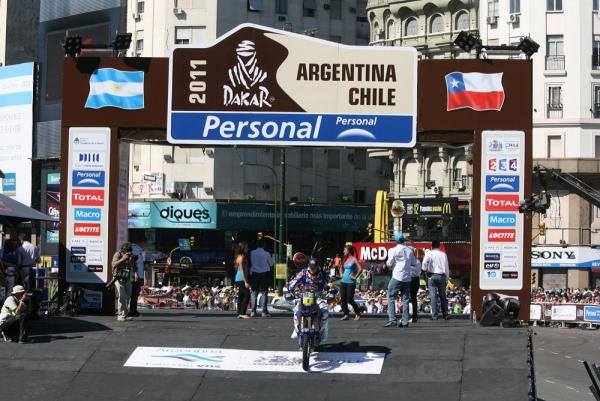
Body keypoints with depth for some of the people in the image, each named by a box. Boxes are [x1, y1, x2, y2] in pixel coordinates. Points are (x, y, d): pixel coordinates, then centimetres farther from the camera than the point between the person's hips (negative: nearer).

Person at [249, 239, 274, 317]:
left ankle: (253, 311, 4)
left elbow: (250, 263, 4)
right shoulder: (266, 254, -10)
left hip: (254, 274, 2)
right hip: (264, 274, -2)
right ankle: (264, 311, -3)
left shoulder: (252, 253, -3)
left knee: (254, 293, 8)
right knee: (264, 293, 2)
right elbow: (271, 264, 2)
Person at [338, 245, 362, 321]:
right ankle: (346, 315, 5)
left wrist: (355, 277, -13)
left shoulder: (354, 259, -6)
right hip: (343, 281, 7)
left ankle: (358, 314, 8)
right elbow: (341, 268, 33)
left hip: (350, 282, -7)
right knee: (343, 299, 0)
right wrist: (341, 274, 17)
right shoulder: (345, 259, 15)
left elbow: (360, 269, -15)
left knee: (350, 299, -8)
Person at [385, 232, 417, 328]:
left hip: (397, 277, -5)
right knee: (405, 299, 8)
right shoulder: (409, 250, 6)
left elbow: (389, 264, -5)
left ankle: (392, 319, -10)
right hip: (407, 278, 5)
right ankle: (405, 321, 4)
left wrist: (387, 263, 16)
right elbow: (414, 263, 13)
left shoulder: (394, 250, -7)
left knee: (391, 297, 1)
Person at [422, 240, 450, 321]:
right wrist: (446, 278, 15)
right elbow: (447, 267, 8)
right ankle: (445, 315, 10)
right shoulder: (443, 254, 7)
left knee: (433, 296, -3)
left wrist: (426, 271, 1)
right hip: (441, 276, 2)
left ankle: (434, 316, -7)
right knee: (443, 296, 9)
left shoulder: (429, 253, 0)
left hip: (432, 275, -2)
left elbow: (424, 263, -15)